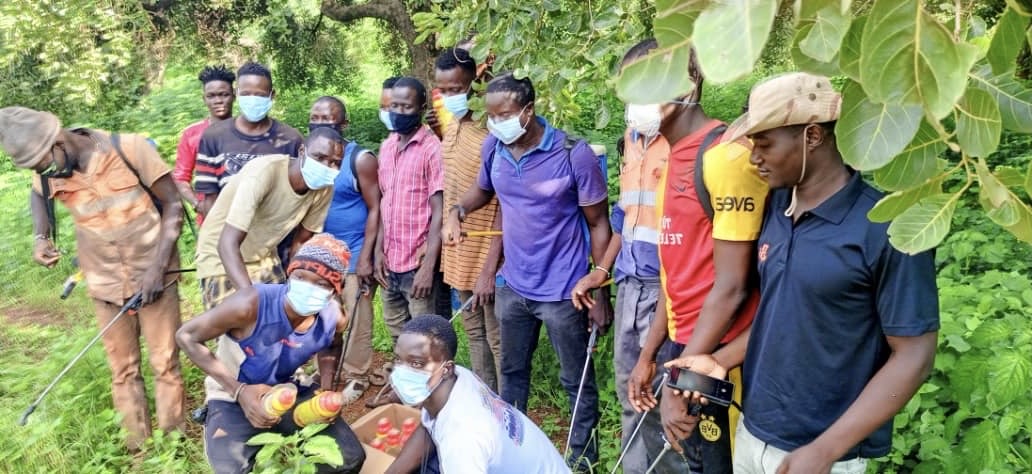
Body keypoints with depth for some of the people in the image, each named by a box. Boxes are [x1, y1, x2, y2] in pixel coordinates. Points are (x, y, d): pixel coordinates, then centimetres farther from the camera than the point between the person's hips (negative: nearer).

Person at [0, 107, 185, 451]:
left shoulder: (130, 149, -19)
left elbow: (173, 207, -12)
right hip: (106, 286, 3)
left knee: (165, 363, 4)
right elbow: (37, 195, 22)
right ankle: (137, 438, 24)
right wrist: (41, 237, 3)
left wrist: (157, 268, -18)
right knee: (123, 368, 10)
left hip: (153, 276, -3)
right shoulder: (49, 177, -5)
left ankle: (171, 435, 20)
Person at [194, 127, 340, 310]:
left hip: (264, 257, 6)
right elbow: (228, 244, -37)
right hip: (221, 258, -5)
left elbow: (301, 242, 0)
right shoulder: (265, 172, -33)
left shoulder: (324, 189, -16)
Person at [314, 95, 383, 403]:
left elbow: (375, 209, -11)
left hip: (353, 255, -5)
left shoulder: (360, 159, -11)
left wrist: (366, 257, -16)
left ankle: (355, 380, 18)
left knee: (355, 321, 3)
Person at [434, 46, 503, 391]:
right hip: (458, 251, 8)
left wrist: (489, 270, -23)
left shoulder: (492, 133, -18)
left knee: (498, 340, 3)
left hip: (486, 253, -8)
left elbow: (503, 207, -20)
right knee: (475, 334, 19)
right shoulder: (451, 129, 8)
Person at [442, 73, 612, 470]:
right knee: (512, 370, 23)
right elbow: (483, 189, 17)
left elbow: (598, 225, -11)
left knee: (577, 380, 12)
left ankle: (583, 457, 31)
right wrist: (457, 211, -7)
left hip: (562, 291, -5)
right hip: (513, 285, 5)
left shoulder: (574, 154, -19)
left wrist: (600, 293, -12)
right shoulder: (493, 148, -4)